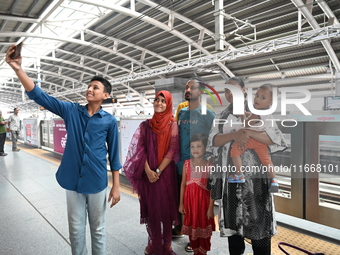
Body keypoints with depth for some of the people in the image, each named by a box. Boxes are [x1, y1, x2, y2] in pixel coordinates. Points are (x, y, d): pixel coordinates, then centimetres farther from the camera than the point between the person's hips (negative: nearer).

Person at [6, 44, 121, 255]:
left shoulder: (109, 121, -4)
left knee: (98, 228, 14)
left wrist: (116, 186, -1)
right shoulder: (71, 111, 0)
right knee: (76, 228, 16)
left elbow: (114, 155, -1)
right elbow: (40, 96, -5)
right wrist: (18, 69, -18)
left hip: (97, 182, -2)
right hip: (73, 180, 2)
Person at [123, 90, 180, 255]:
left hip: (165, 172, -2)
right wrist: (148, 170, -12)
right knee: (150, 207, 9)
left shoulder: (172, 125, -1)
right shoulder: (146, 125, 5)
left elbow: (172, 150, -7)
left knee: (165, 207, 5)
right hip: (148, 172, 2)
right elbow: (140, 148, 1)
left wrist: (158, 171, -13)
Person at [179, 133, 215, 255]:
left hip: (203, 200, -2)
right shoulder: (187, 164, -3)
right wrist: (181, 203, 2)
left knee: (203, 227, 10)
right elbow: (183, 184, 1)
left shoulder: (209, 165, -9)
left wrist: (211, 207, -8)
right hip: (189, 199, 2)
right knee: (191, 226, 14)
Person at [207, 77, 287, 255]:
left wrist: (248, 132, -20)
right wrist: (234, 135, -20)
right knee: (232, 218, 11)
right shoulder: (221, 117, 12)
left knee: (258, 220, 2)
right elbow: (213, 141, -2)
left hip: (254, 175, -3)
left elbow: (276, 139, -7)